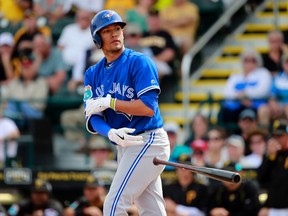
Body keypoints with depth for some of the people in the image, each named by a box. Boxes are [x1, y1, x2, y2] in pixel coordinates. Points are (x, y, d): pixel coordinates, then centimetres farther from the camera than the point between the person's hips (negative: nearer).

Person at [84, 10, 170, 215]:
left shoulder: (140, 62, -9)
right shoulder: (93, 74, 11)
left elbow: (149, 107, -19)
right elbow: (92, 116, 0)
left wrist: (110, 102, -16)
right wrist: (110, 133, -21)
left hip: (147, 142, -8)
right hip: (125, 145, 8)